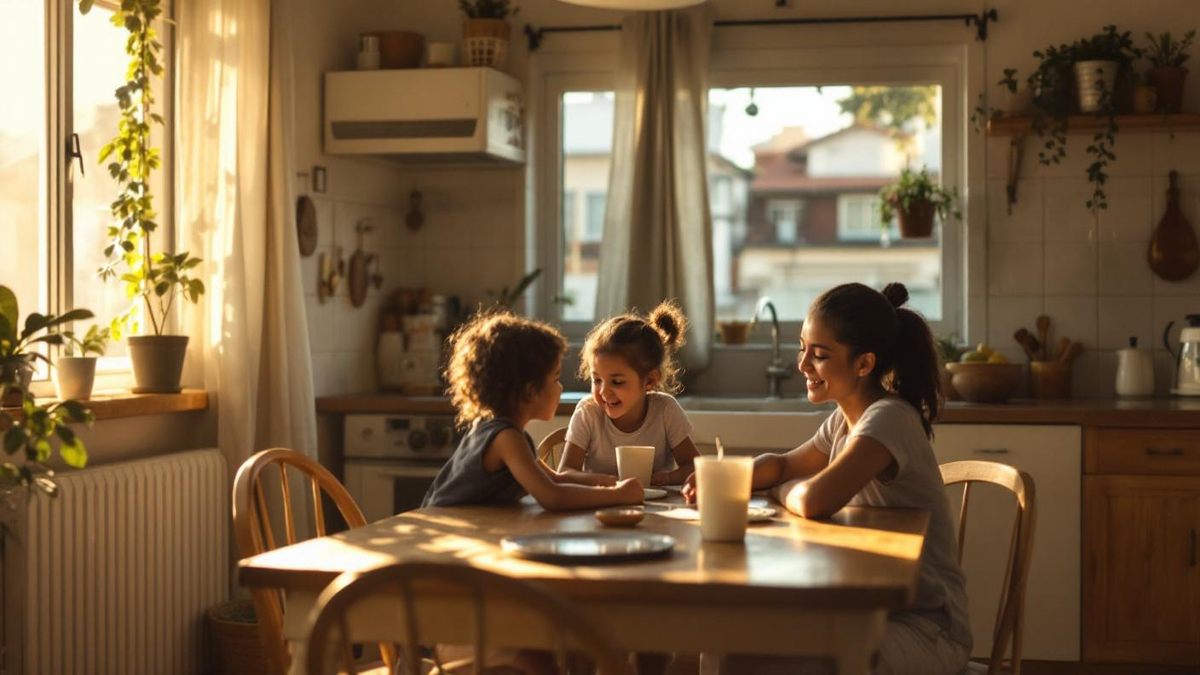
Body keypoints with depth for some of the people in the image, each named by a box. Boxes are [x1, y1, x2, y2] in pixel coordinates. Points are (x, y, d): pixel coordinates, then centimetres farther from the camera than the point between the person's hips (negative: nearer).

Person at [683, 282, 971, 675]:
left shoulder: (889, 419, -20)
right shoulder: (844, 420, 8)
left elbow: (814, 501, -32)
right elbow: (783, 465, 23)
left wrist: (781, 490, -8)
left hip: (925, 631, -8)